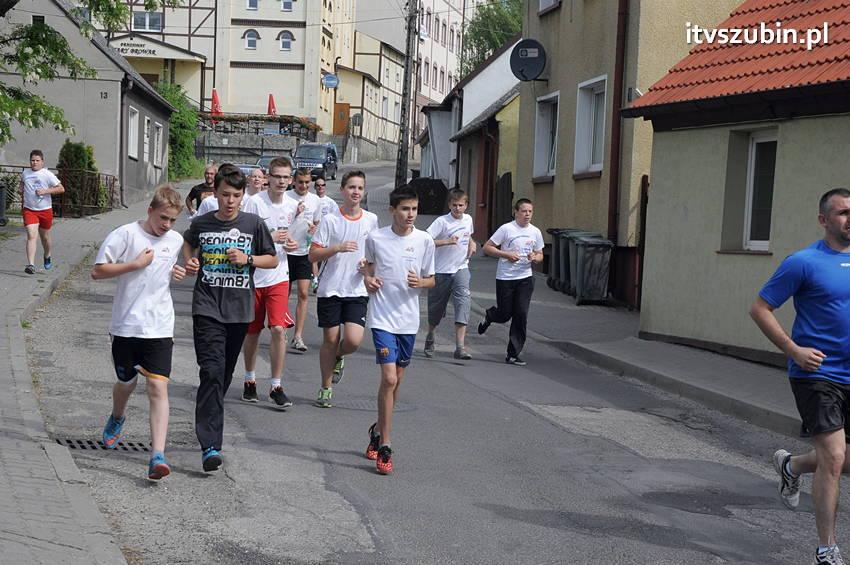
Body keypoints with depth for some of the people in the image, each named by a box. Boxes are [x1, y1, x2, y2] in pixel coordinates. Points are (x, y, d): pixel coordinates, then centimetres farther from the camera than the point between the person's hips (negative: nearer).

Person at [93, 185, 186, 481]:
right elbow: (97, 271, -9)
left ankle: (158, 456, -17)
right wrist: (137, 263, -15)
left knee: (158, 387, -12)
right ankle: (117, 418, 51)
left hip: (159, 327, 2)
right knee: (126, 382, 16)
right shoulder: (126, 234, -7)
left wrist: (177, 272, 4)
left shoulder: (176, 240, 7)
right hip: (126, 324, -1)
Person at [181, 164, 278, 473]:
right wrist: (189, 262, 5)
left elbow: (273, 260, 10)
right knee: (211, 371, -14)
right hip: (207, 308, -2)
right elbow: (188, 242, 24)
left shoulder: (254, 224, 1)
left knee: (225, 372, 14)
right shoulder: (202, 224, 2)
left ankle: (209, 421, 38)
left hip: (239, 309, 2)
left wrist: (248, 259, -8)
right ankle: (210, 445, -19)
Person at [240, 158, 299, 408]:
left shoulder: (291, 206, 6)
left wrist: (290, 244, -1)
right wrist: (271, 238, -21)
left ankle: (276, 386, -1)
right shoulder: (255, 203, -10)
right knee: (252, 331, 10)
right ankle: (250, 380, 30)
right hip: (253, 276, -2)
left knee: (278, 329, -9)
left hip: (279, 277, 3)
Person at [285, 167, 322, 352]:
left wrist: (314, 229, -2)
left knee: (303, 294, -7)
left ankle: (297, 337, -7)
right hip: (286, 251, -2)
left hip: (305, 253, 2)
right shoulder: (285, 197, -5)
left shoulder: (315, 200, 7)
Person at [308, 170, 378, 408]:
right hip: (330, 289, -2)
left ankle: (338, 358, 23)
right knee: (330, 340, 3)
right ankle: (326, 388, 21)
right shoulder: (330, 220, -3)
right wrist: (337, 248, -19)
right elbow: (313, 255, -4)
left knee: (353, 341, -13)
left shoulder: (371, 220, 6)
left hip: (358, 290, 2)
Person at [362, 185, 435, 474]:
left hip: (409, 318, 3)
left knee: (397, 379, 12)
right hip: (382, 317, -3)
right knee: (389, 378, -13)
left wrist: (419, 282, -13)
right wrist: (368, 278, -4)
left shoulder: (424, 241, -1)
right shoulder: (375, 238, -4)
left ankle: (378, 430, 35)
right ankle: (384, 446, -6)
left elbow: (431, 280, 8)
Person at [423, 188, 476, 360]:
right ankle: (430, 338, 39)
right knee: (436, 307, 9)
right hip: (441, 270, -3)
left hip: (461, 269, 3)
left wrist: (472, 243, 9)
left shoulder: (468, 219, 7)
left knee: (462, 302, -18)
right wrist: (447, 241, -29)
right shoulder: (442, 221, -12)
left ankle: (460, 347, -23)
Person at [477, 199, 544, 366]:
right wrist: (506, 255, -17)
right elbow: (487, 247, -6)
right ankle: (489, 315, 42)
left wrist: (534, 258, -6)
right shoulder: (506, 229, -8)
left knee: (521, 315, -5)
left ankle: (513, 354, 3)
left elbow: (540, 255, 17)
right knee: (505, 314, 3)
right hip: (505, 278, -3)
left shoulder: (535, 232, 7)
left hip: (525, 278, 3)